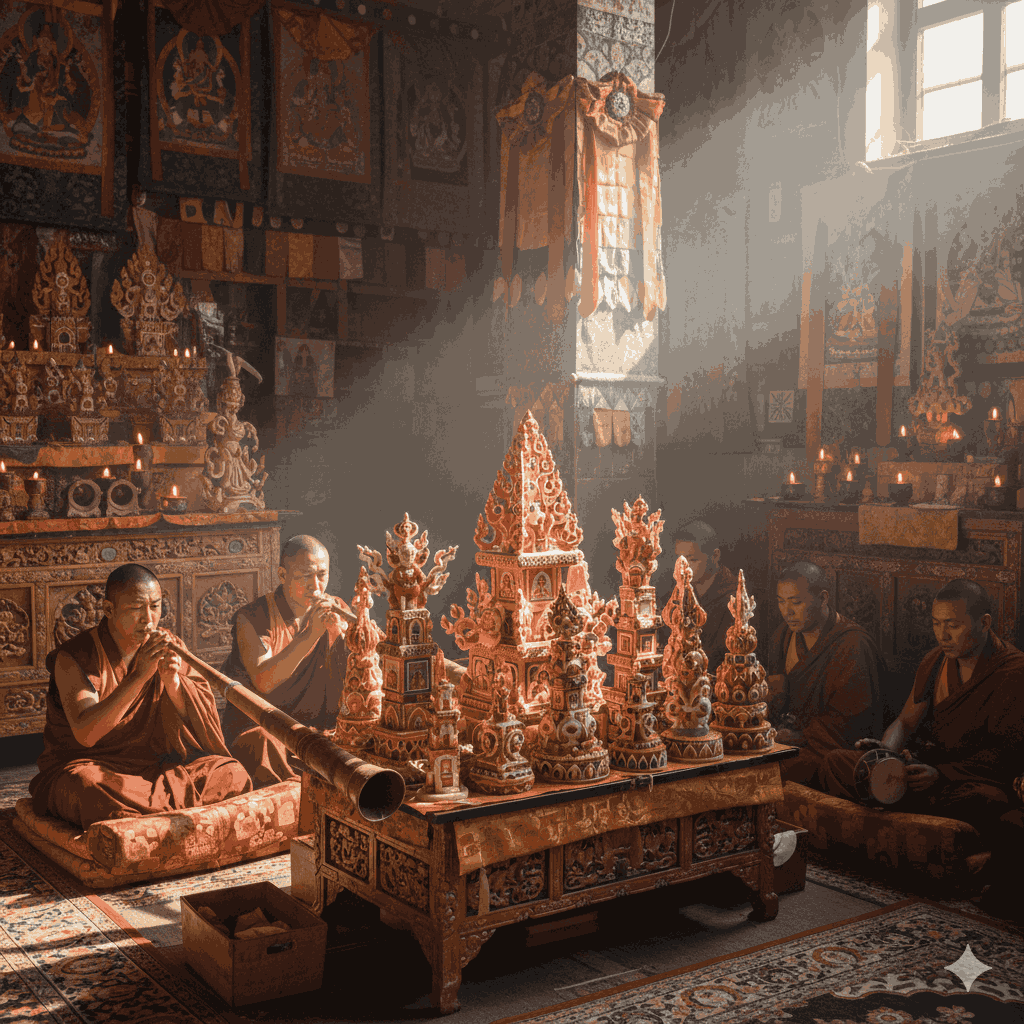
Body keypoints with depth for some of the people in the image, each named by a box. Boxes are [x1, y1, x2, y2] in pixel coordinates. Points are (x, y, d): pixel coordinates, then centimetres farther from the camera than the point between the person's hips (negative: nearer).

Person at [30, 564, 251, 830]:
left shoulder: (169, 647, 3)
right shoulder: (74, 657, -10)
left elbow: (200, 721, -1)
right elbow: (85, 734, -23)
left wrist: (172, 681, -20)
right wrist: (139, 676, -30)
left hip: (155, 765, 4)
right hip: (93, 765, -4)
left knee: (232, 774, -17)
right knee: (85, 784, -39)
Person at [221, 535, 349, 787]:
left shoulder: (334, 612, 7)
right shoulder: (253, 618, -4)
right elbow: (263, 682, -21)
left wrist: (341, 634, -19)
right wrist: (310, 635, -28)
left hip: (317, 728, 3)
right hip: (260, 726, -3)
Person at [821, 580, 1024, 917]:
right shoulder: (936, 660, 12)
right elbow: (906, 721, 16)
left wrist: (941, 775, -27)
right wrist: (886, 750, -8)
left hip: (980, 781, -7)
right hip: (927, 767, 7)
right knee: (837, 763, -4)